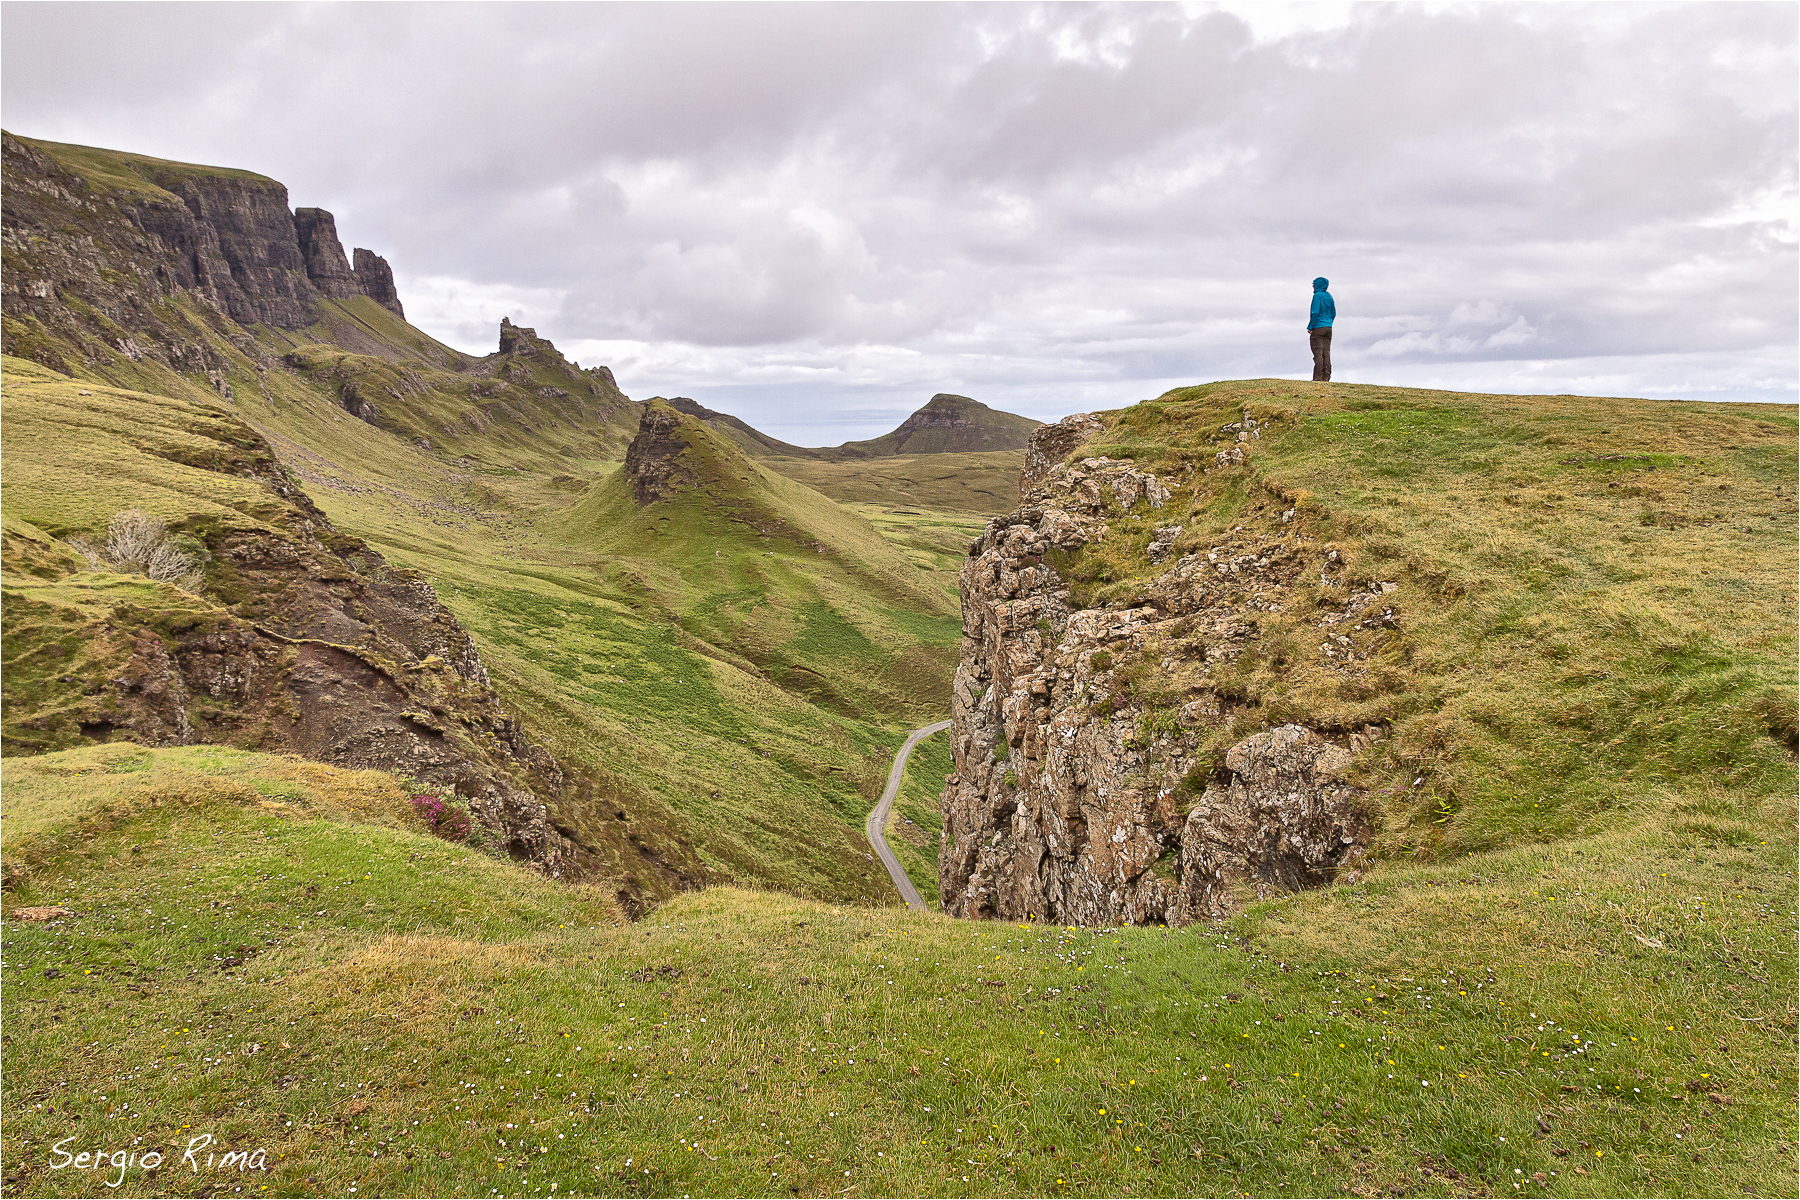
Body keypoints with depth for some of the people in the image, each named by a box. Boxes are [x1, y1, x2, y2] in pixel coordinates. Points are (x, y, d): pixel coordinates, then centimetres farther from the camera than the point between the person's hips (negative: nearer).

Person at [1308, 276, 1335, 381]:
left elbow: (1315, 312, -17)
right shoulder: (1329, 296, 12)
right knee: (1326, 353, 7)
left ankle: (1317, 378, -9)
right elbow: (1333, 313, 15)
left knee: (1318, 353, -7)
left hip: (1318, 328, -7)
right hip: (1328, 328, 7)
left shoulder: (1317, 296, -10)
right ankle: (1326, 378, 6)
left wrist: (1310, 327, -12)